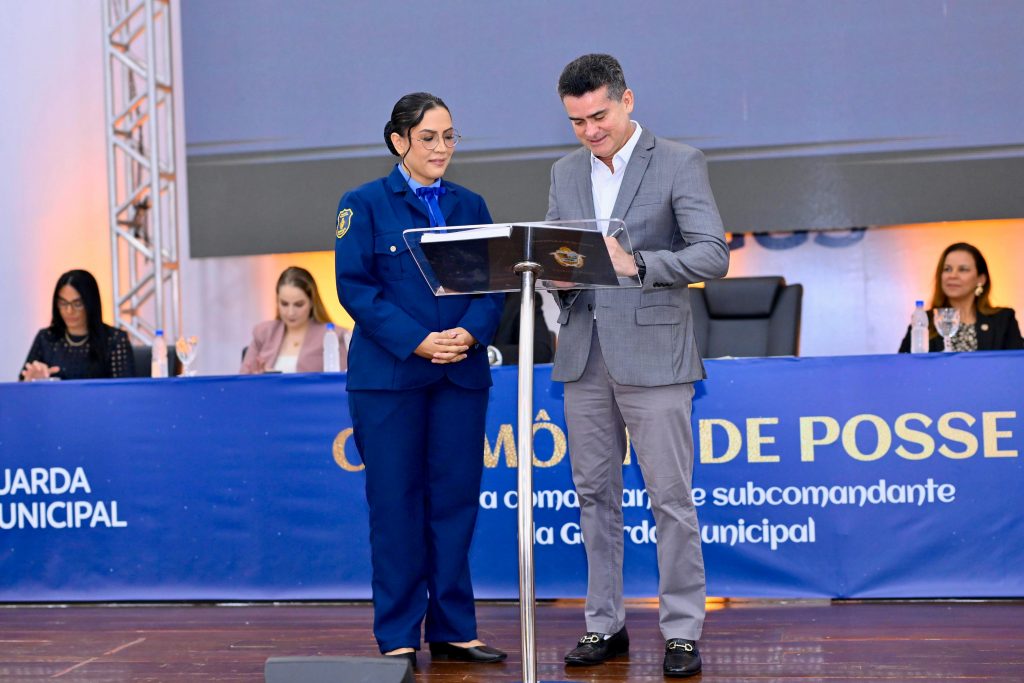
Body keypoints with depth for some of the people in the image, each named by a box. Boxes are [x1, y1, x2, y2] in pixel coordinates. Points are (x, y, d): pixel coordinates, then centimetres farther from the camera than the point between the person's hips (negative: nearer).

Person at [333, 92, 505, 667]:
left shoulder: (470, 206, 14)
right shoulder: (364, 204, 2)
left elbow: (493, 282, 8)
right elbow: (355, 286, -7)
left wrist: (470, 333, -11)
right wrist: (418, 341, -16)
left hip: (462, 374, 4)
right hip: (389, 374, -3)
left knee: (455, 501, 4)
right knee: (396, 504, 0)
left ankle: (453, 630, 13)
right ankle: (398, 637, 10)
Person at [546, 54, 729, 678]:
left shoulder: (680, 163, -2)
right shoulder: (566, 173, 14)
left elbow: (714, 255, -10)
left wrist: (637, 265, -22)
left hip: (653, 353, -5)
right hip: (584, 353, 5)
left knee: (671, 498, -2)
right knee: (595, 493, 10)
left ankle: (683, 631, 7)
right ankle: (605, 625, 20)